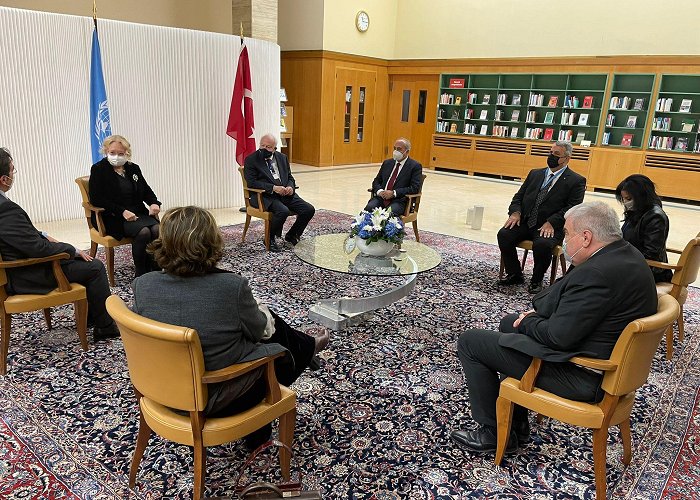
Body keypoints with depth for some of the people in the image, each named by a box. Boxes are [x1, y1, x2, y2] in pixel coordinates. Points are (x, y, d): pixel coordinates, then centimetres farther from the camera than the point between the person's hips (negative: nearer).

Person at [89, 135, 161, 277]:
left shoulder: (134, 168, 17)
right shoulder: (98, 169, 1)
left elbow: (146, 190, 21)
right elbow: (96, 199, -7)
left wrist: (154, 203, -4)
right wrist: (122, 212, -18)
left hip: (139, 212, 5)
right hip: (114, 218, -5)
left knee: (157, 229, -28)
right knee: (143, 232, -33)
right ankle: (140, 275, -22)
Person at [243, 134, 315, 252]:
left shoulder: (282, 158, 17)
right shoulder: (251, 160, 0)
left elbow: (290, 177, 20)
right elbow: (251, 182, -10)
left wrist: (290, 187, -5)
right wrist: (273, 188, -20)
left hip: (285, 193, 6)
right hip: (264, 196, -6)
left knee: (309, 209, -12)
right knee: (283, 211, -34)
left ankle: (291, 237, 9)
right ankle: (272, 239, -6)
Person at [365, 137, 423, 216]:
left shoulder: (415, 166, 3)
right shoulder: (387, 163, 19)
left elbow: (415, 188, -7)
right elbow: (376, 181, 19)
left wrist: (393, 193, -15)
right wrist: (379, 191, -6)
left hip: (399, 201, -4)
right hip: (381, 197, 4)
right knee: (369, 208, -27)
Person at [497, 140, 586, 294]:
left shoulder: (576, 181, 2)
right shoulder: (535, 174, 18)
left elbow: (572, 208, -8)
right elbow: (519, 196, 16)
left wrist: (551, 223, -22)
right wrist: (515, 212, -6)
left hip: (551, 227, -5)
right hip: (525, 222, 5)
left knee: (542, 244, -35)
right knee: (504, 234, -21)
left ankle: (536, 280, -7)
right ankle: (514, 274, 0)